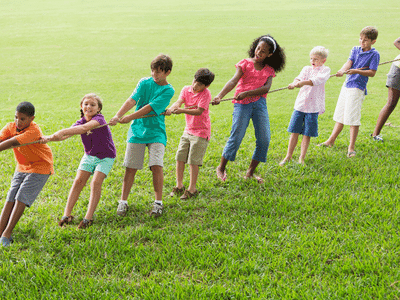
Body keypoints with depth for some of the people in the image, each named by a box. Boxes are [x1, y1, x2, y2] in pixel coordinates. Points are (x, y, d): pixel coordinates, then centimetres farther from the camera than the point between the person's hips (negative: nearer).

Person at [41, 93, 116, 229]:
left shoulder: (99, 119, -23)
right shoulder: (80, 122, -6)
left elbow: (84, 128, -44)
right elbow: (64, 135, -20)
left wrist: (63, 132, -54)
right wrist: (49, 138, -41)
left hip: (105, 157, -5)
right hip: (89, 155, 5)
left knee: (96, 182, -19)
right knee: (78, 181, -7)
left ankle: (88, 217, -15)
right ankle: (67, 214, -4)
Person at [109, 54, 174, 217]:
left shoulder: (168, 90, -8)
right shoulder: (144, 82, 2)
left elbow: (149, 108, -16)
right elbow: (132, 100, -11)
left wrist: (128, 118, -22)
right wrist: (117, 116, -26)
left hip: (156, 132, -2)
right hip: (137, 130, 2)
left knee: (156, 165, -13)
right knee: (130, 167, 1)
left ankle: (158, 202, -1)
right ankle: (123, 201, 12)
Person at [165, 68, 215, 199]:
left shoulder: (205, 93, -15)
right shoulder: (186, 89, 2)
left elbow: (199, 111, -25)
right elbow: (179, 101, -14)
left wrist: (181, 110, -38)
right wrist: (172, 108, -37)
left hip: (201, 132, -6)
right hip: (188, 129, 6)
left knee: (193, 161, -5)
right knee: (180, 157, 6)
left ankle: (192, 189, 6)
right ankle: (179, 186, 19)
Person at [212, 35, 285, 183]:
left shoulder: (269, 70, 11)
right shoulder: (245, 63, 3)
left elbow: (266, 88, -6)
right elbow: (234, 80, -12)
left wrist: (247, 93, -21)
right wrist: (219, 95, -29)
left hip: (260, 103, 4)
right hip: (242, 104, -3)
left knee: (264, 139, -3)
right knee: (236, 137, -8)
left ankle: (250, 172, 13)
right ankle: (221, 168, 12)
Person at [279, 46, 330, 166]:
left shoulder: (325, 70, -1)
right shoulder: (306, 68, 11)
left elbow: (318, 80, -21)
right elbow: (299, 78, -7)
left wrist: (304, 82, -37)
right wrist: (295, 83, -31)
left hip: (313, 107, -3)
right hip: (300, 104, 3)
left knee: (307, 134, 2)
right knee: (294, 132, 5)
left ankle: (301, 158, 14)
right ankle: (288, 157, 16)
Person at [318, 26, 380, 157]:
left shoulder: (374, 54, -7)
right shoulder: (355, 49, 9)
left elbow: (372, 73, -11)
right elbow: (349, 62, -5)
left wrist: (357, 71, -24)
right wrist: (342, 70, -26)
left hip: (358, 87, -6)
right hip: (347, 84, 6)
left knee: (353, 118, -8)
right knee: (340, 114, 16)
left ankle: (351, 147, 0)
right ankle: (331, 140, 28)